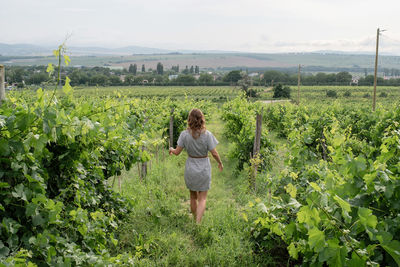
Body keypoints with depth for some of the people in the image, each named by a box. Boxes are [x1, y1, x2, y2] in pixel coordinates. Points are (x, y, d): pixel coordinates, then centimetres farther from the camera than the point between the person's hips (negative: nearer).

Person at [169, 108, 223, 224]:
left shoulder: (184, 134, -12)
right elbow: (214, 153, -12)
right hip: (204, 169, -2)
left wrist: (171, 149, 16)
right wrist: (220, 163, 7)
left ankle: (195, 221, 33)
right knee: (202, 198, 7)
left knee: (193, 197, 19)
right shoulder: (207, 134, -15)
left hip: (190, 169, 2)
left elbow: (177, 152, -7)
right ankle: (198, 224, -4)